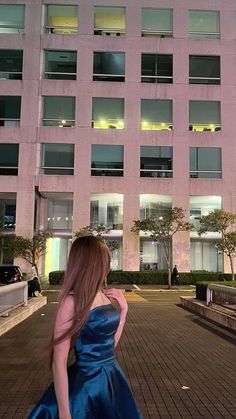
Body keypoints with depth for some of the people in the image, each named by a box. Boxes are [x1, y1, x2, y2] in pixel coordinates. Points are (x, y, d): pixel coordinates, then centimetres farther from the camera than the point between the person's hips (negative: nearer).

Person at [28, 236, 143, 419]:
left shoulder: (103, 296, 2)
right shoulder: (72, 301, -19)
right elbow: (59, 361, -19)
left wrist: (123, 309, 4)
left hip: (112, 380, 8)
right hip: (86, 385, -7)